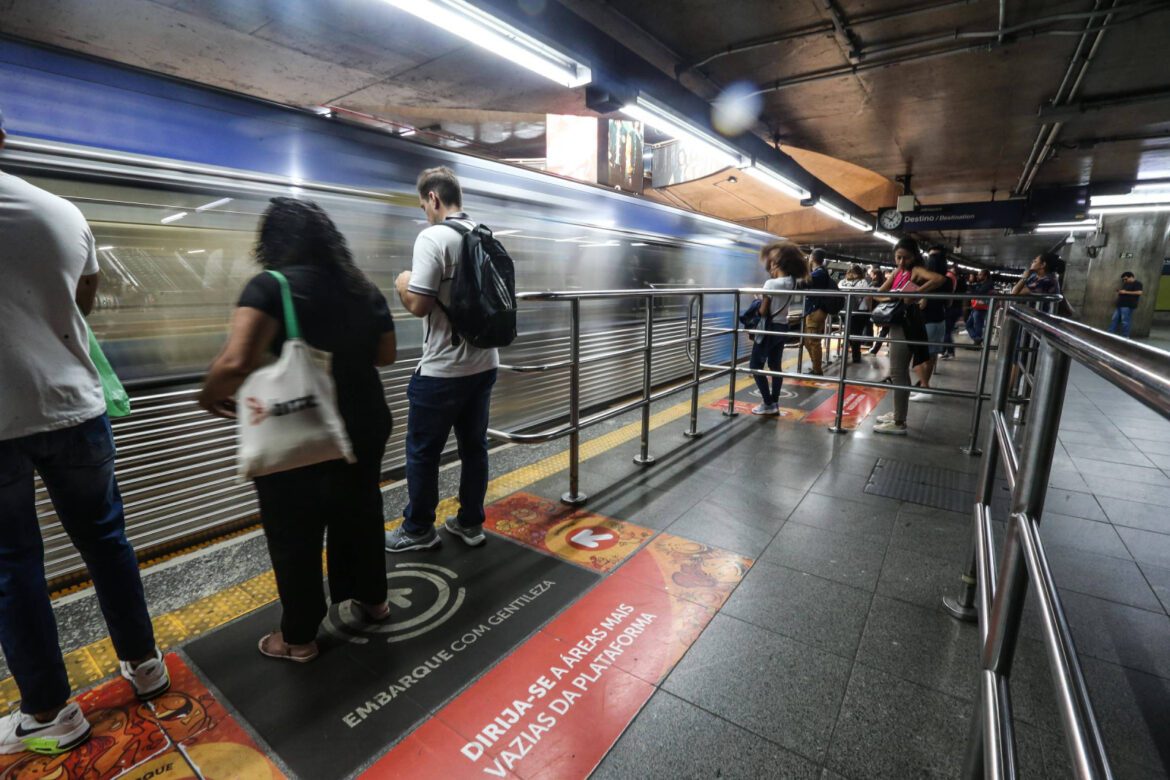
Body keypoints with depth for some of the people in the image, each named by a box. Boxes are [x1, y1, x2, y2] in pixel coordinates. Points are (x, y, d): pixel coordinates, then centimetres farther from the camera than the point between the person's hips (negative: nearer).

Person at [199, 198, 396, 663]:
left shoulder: (272, 286, -15)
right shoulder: (364, 288, 2)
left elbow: (236, 362, -26)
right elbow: (386, 355, 12)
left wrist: (211, 396, -7)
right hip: (365, 425, 6)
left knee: (295, 535, 13)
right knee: (360, 512, 23)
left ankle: (299, 638, 31)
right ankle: (373, 599, 42)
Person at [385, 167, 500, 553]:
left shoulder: (432, 238, -14)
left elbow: (418, 305, -20)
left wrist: (403, 286, 2)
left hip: (443, 370, -7)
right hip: (484, 363, 7)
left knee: (422, 451, 9)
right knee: (474, 445, 15)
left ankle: (418, 530, 23)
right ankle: (470, 523, 27)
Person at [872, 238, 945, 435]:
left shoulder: (917, 271, -8)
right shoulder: (897, 273, 14)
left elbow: (939, 279, -27)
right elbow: (878, 293, 10)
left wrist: (914, 294, -31)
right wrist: (889, 298, -10)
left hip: (907, 324, -9)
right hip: (897, 322, 9)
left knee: (898, 372, -8)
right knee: (900, 371, 17)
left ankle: (899, 423, -3)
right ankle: (898, 413, 30)